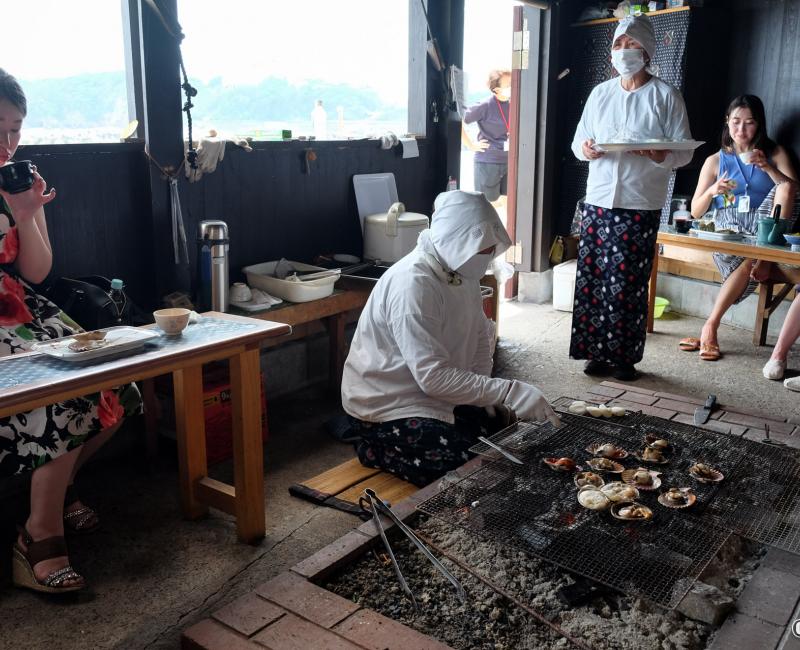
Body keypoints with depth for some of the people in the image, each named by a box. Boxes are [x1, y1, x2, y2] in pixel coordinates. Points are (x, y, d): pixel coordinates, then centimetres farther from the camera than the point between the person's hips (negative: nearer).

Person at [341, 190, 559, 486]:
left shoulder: (462, 268, -3)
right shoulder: (413, 284, -30)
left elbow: (479, 334, 8)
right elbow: (434, 377, -34)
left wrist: (486, 393, -7)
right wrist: (509, 392, -35)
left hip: (435, 393, 9)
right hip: (387, 404, -9)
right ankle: (374, 448, 3)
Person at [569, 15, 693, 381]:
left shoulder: (665, 96, 1)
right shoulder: (600, 93, 13)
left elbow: (685, 151, -1)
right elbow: (578, 141, 15)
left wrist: (659, 155, -22)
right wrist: (584, 149, -8)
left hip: (640, 206, -3)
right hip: (598, 201, 4)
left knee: (627, 283, -2)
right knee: (591, 278, 1)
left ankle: (624, 357, 10)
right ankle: (597, 352, 13)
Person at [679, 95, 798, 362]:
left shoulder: (775, 154, 13)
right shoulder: (716, 161, 12)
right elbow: (695, 212, 9)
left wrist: (767, 168, -18)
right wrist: (712, 191, -12)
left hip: (763, 226, 1)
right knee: (749, 260, -34)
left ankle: (765, 258, -24)